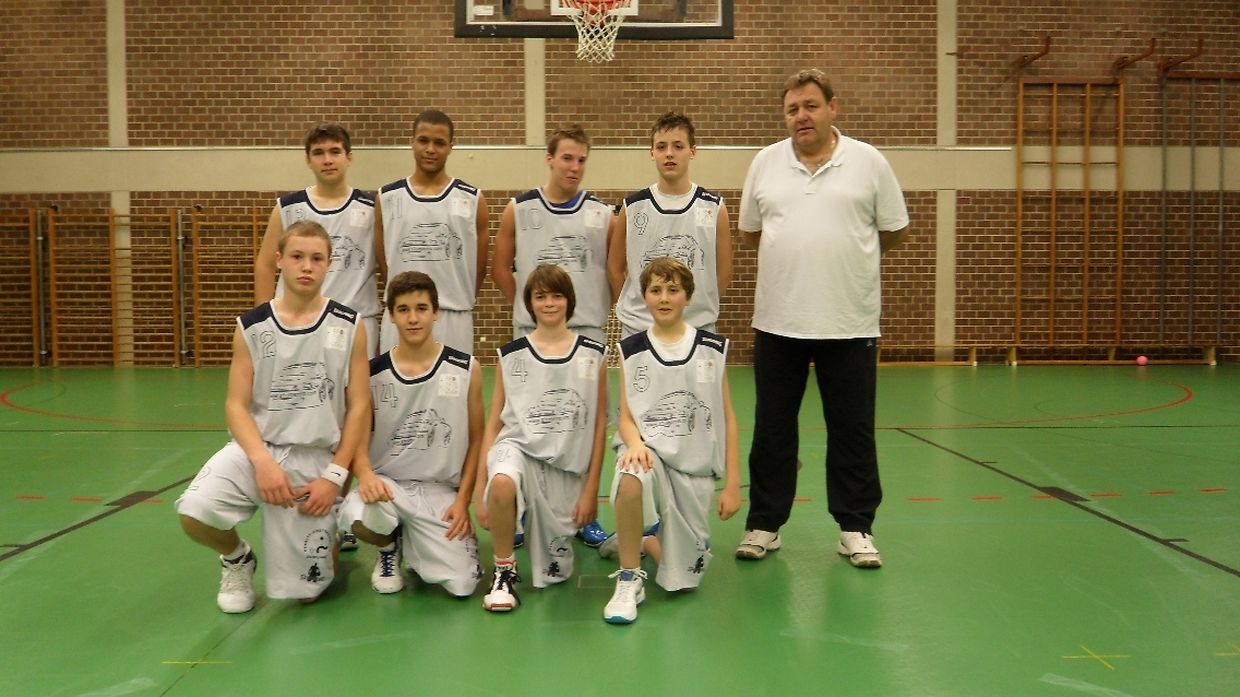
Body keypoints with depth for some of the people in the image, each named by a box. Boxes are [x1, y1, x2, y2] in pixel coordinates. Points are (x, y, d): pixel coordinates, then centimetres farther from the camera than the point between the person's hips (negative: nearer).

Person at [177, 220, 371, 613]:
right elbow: (236, 405, -1)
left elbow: (359, 407, -2)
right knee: (194, 511, -29)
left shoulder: (349, 327, -2)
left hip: (316, 460, -1)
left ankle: (332, 532, 35)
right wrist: (263, 461, -18)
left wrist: (335, 475, -10)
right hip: (258, 449, 1)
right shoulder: (251, 328, 0)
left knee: (305, 592, 0)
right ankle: (237, 560, 7)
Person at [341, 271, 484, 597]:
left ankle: (417, 542, 21)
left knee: (462, 584, -16)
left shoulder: (465, 368, -2)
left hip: (441, 490, 0)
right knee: (361, 517, -36)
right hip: (386, 482, 0)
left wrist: (462, 500, -5)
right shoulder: (372, 372, -2)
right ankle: (389, 547, 5)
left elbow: (476, 439, 3)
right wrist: (366, 474, -22)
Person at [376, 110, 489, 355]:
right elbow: (384, 263, 9)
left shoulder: (472, 200, 2)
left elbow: (480, 267, 7)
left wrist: (456, 302, 11)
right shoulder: (387, 198, 4)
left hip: (454, 321, -1)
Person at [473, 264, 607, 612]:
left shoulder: (593, 354, 2)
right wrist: (479, 489, -1)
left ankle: (568, 526, 38)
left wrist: (591, 488, 0)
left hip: (567, 465, 1)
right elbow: (494, 423, 4)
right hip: (518, 446, -1)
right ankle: (504, 573, -13)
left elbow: (599, 424, 4)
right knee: (502, 483, -39)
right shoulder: (511, 355, 2)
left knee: (554, 573, 3)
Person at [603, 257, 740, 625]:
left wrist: (732, 484, -1)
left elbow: (727, 419, 3)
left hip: (695, 464, 1)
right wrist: (635, 443, -24)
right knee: (630, 480, -40)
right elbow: (626, 416, -1)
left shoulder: (712, 349, 2)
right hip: (649, 450, -1)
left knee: (682, 579, 0)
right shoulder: (631, 350, 1)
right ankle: (629, 581, -17)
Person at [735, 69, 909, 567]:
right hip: (777, 320, 2)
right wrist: (794, 257, 10)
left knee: (853, 431, 7)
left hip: (851, 322, -1)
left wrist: (849, 255, 12)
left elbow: (895, 232, 7)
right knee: (772, 430, 10)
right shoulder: (765, 162, 6)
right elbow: (750, 231, 14)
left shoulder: (868, 162, 1)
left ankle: (855, 528, 20)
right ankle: (764, 525, 22)